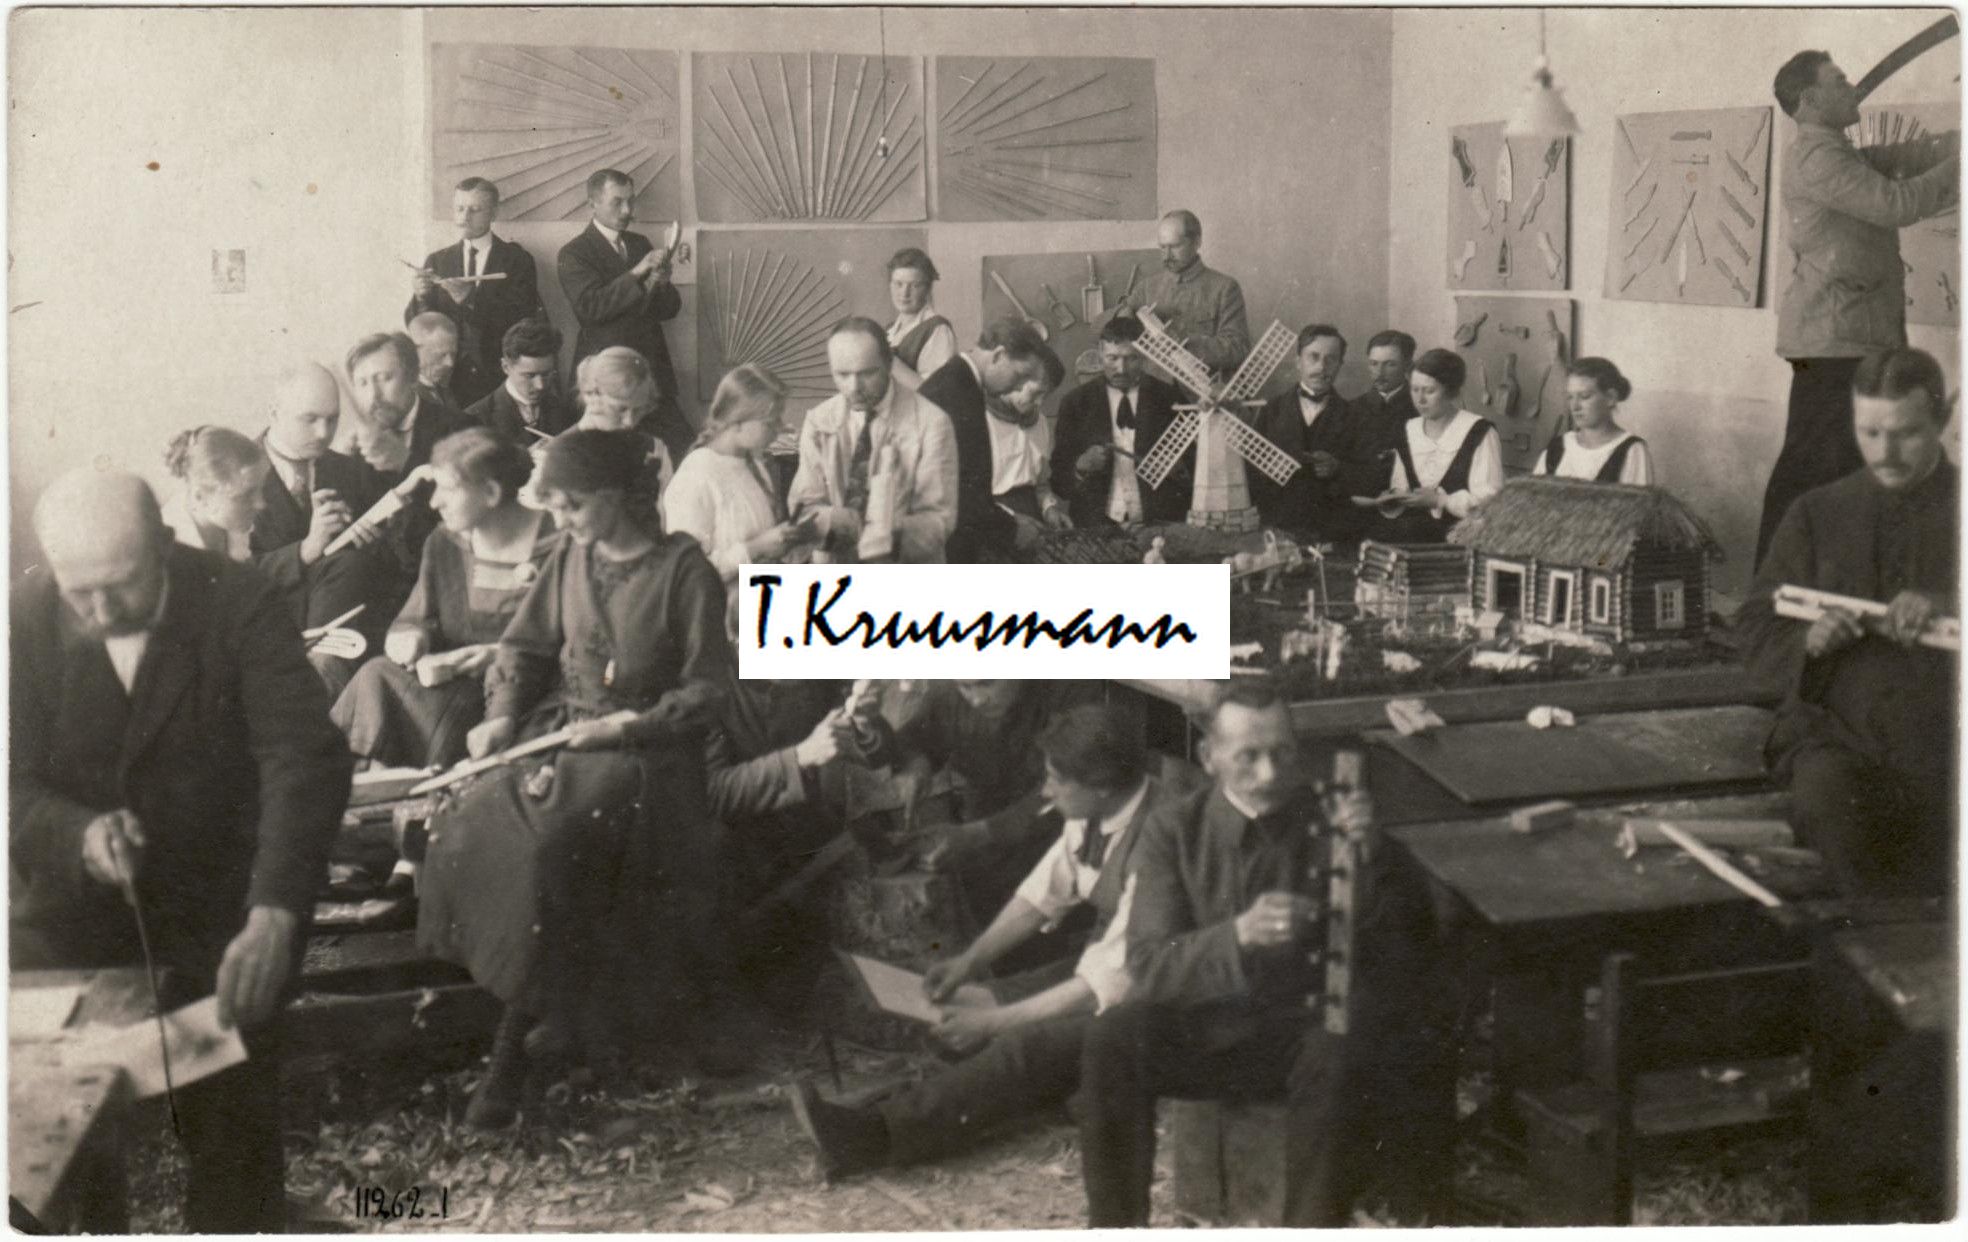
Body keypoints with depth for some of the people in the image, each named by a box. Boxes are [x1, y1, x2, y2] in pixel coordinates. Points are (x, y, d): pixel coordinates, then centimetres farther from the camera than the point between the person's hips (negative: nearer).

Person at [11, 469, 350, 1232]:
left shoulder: (238, 604, -16)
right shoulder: (27, 621, -9)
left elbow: (307, 759, -25)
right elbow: (18, 784, -8)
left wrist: (274, 914, -39)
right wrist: (80, 835, -31)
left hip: (219, 890, -2)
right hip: (73, 896, 2)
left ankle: (234, 1225, 12)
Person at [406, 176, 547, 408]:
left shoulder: (516, 259, 3)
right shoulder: (438, 261, 13)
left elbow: (521, 319, -9)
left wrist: (471, 299, -21)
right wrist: (420, 298, -14)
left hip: (499, 380, -2)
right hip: (450, 378, 2)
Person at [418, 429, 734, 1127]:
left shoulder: (683, 570, -6)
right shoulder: (569, 561, 11)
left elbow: (707, 688, -5)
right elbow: (524, 645, 19)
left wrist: (630, 724, -15)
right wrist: (502, 714, 2)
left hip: (644, 748, -6)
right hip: (561, 729, 6)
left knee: (547, 843, -29)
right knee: (471, 823, -19)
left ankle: (514, 1055, -15)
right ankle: (550, 1018, -13)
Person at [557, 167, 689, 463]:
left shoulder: (640, 244, 17)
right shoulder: (574, 253, -2)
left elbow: (669, 310, 15)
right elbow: (590, 306, -18)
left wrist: (661, 285, -7)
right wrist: (637, 273, -23)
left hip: (653, 371, 5)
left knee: (688, 456, -6)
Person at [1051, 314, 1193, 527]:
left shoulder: (1170, 400, 8)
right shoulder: (1075, 403, 7)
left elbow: (1195, 472, 9)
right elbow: (1058, 483, 7)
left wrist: (1176, 469, -12)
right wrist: (1081, 468, -13)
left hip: (1159, 523, 0)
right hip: (1094, 525, 0)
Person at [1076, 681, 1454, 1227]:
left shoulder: (1329, 822, 2)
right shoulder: (1174, 833, 2)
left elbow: (1409, 943, -6)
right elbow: (1149, 966, -10)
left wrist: (1369, 856, -23)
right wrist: (1239, 934, -29)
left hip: (1307, 1031, -1)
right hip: (1207, 1030, 1)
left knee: (1339, 1056, -35)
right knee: (1113, 1036, -28)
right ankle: (1114, 1223, -16)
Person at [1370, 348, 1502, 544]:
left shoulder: (1479, 432, -3)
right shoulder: (1407, 431, 17)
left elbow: (1489, 499, -10)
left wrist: (1440, 500, -18)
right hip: (1417, 525, 4)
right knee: (1376, 529, -29)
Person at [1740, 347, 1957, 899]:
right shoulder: (1816, 514, 13)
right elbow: (1758, 628, 13)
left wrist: (1949, 606, -17)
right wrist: (1807, 642, -9)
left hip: (1942, 745, -1)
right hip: (1835, 731, 1)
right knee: (1826, 794, -31)